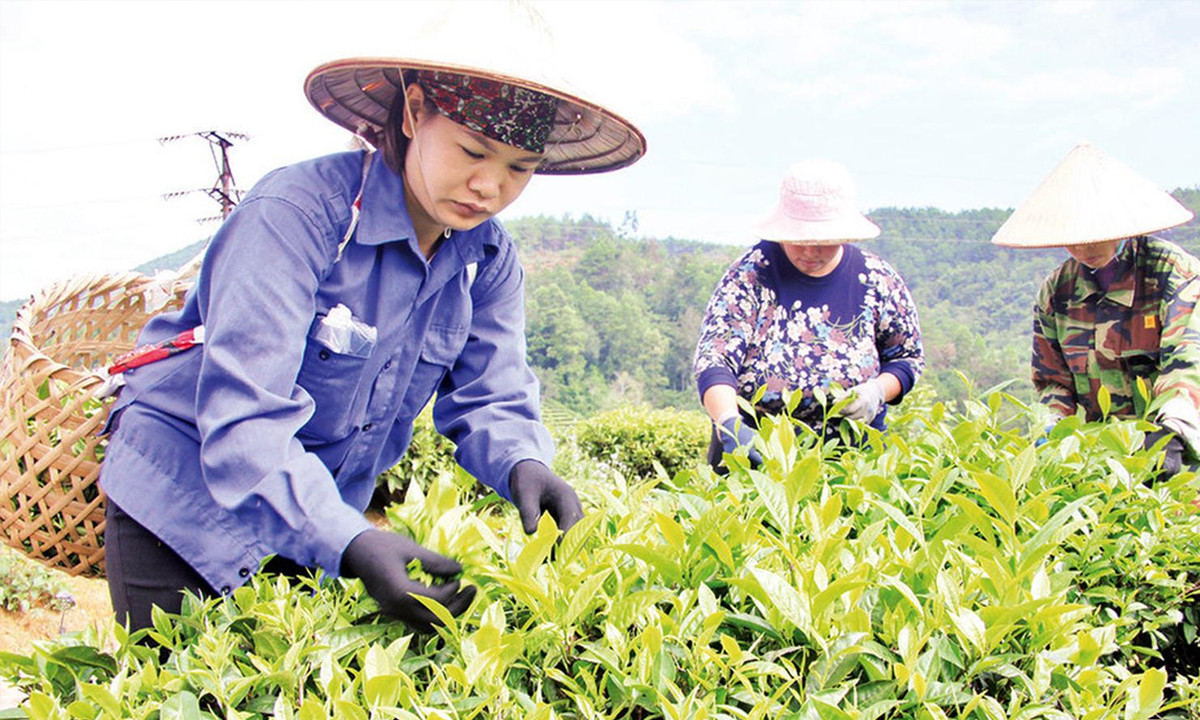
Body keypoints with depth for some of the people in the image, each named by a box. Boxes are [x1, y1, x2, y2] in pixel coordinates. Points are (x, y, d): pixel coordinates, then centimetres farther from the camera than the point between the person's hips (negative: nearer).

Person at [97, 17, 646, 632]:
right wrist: (350, 546, -47)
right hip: (181, 500, -5)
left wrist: (523, 464, -31)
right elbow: (244, 419, -34)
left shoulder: (488, 259, -6)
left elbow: (489, 400, -7)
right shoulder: (294, 214, -27)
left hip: (326, 516, 6)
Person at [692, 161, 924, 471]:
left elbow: (909, 355, 12)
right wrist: (730, 423, -35)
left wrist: (879, 390, -10)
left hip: (852, 451, 2)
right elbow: (714, 358, -17)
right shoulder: (750, 274, -8)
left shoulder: (877, 281, -1)